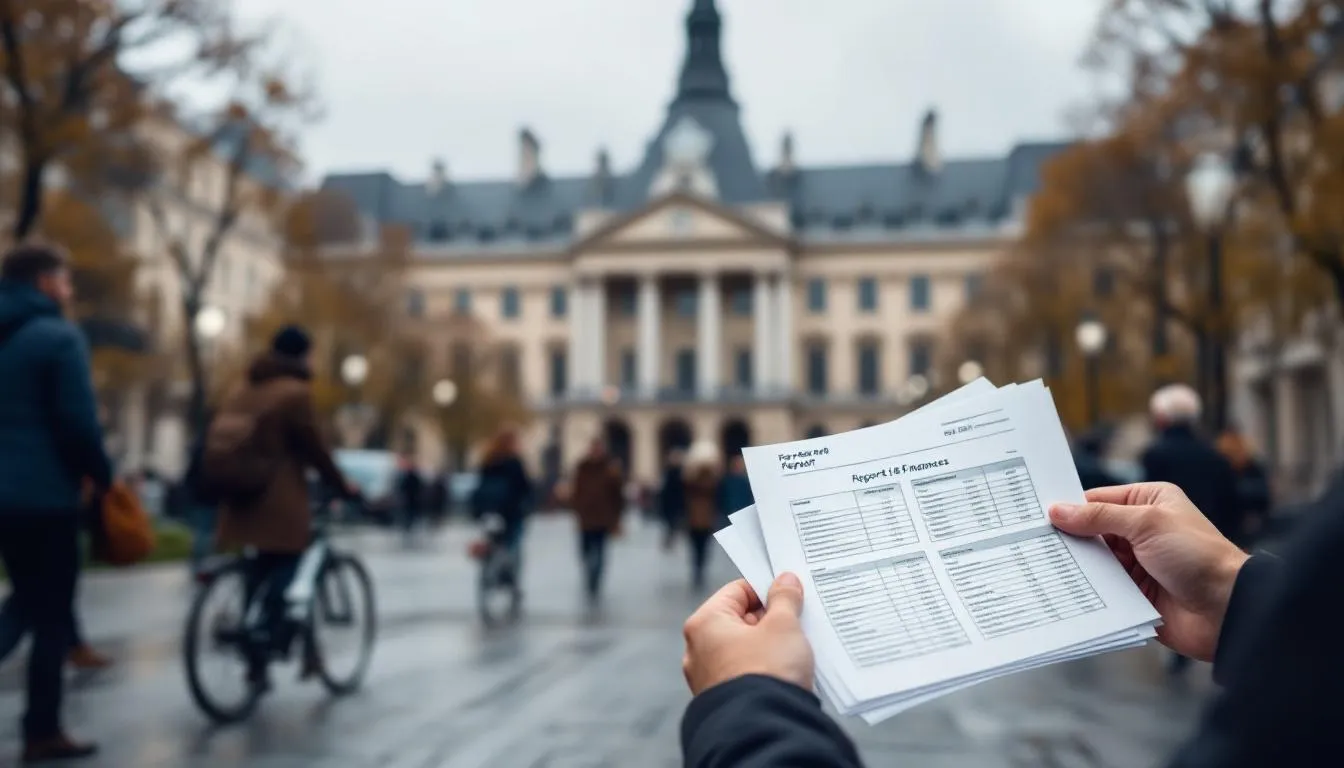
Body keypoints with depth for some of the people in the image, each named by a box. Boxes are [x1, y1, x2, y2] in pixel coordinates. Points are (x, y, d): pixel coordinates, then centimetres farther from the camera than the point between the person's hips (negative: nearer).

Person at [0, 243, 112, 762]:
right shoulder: (59, 337, -12)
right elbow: (78, 422, -17)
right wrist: (102, 475, -4)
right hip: (46, 494, -8)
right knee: (53, 615, 1)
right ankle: (42, 732, 5)